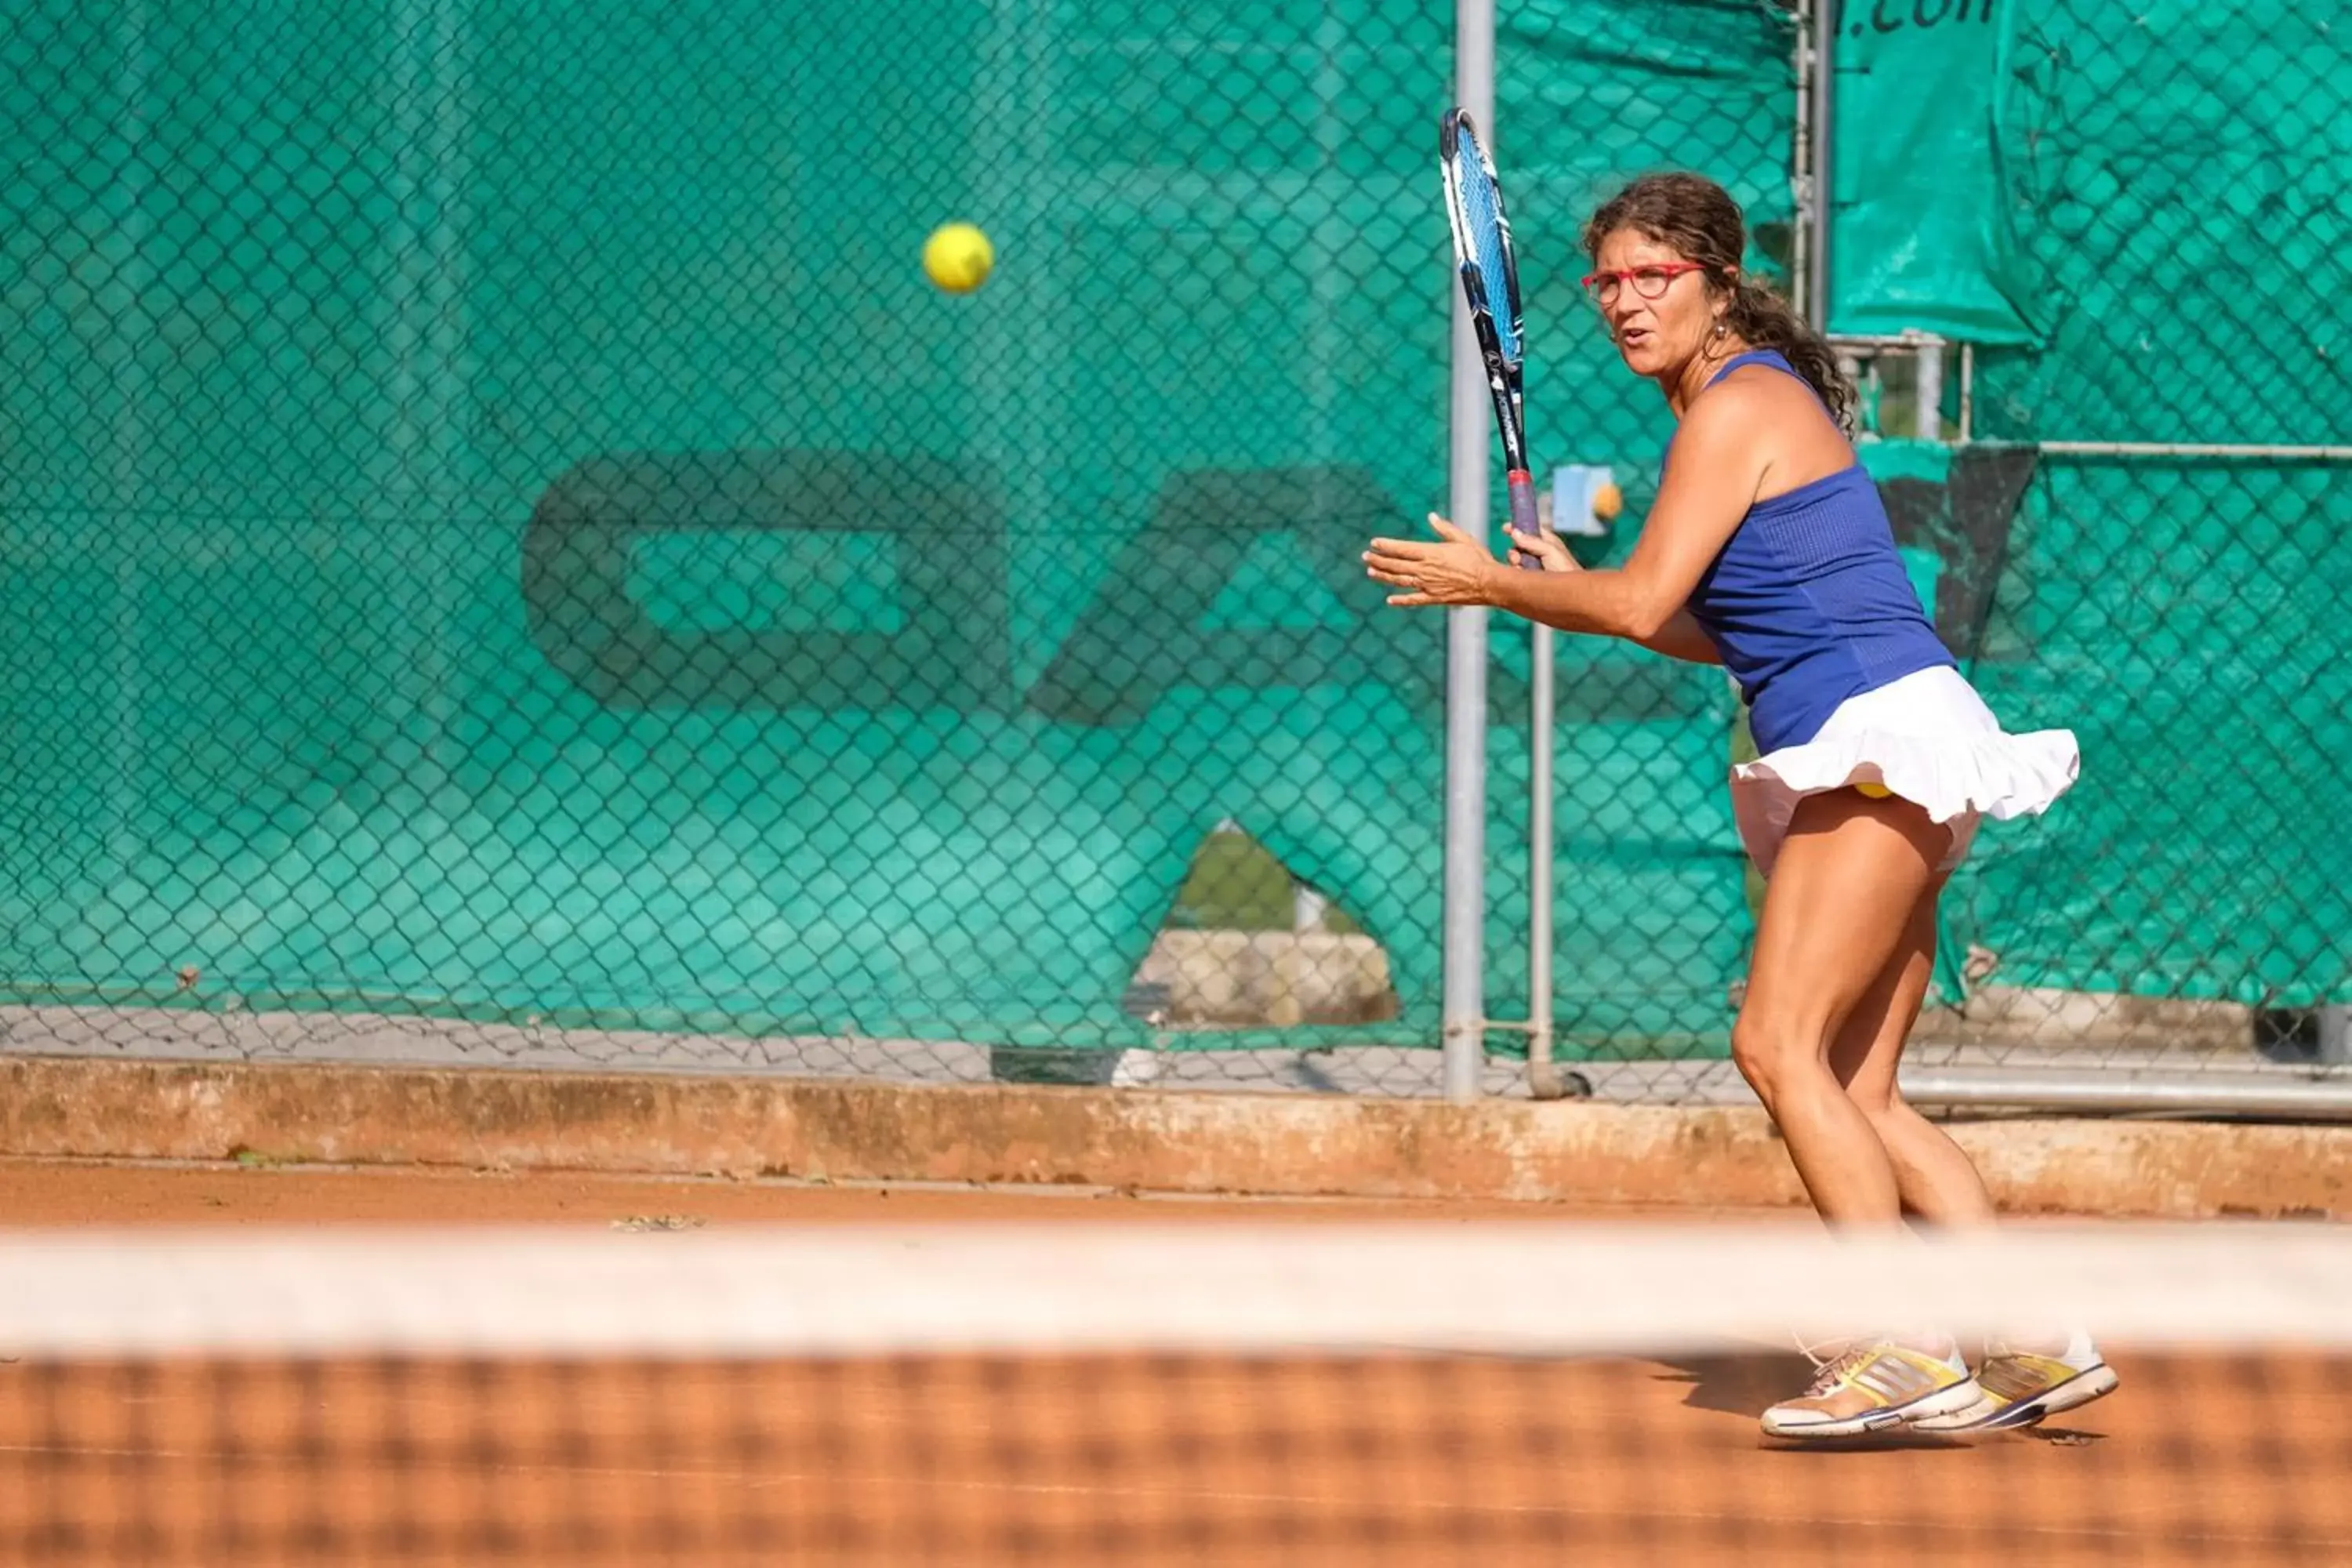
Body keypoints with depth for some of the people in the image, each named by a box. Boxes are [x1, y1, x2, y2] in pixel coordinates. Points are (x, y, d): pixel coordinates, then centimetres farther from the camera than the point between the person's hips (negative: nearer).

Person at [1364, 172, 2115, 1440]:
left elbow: (1642, 602, -14)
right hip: (1867, 771, 10)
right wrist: (1558, 590, 16)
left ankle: (1903, 1351, -21)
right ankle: (2035, 1342, 4)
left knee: (1781, 1045, -18)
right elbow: (1720, 634, 24)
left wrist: (1491, 583, -1)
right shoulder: (1744, 404, 21)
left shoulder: (1739, 405, -9)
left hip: (1881, 738, -10)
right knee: (1855, 1095, 6)